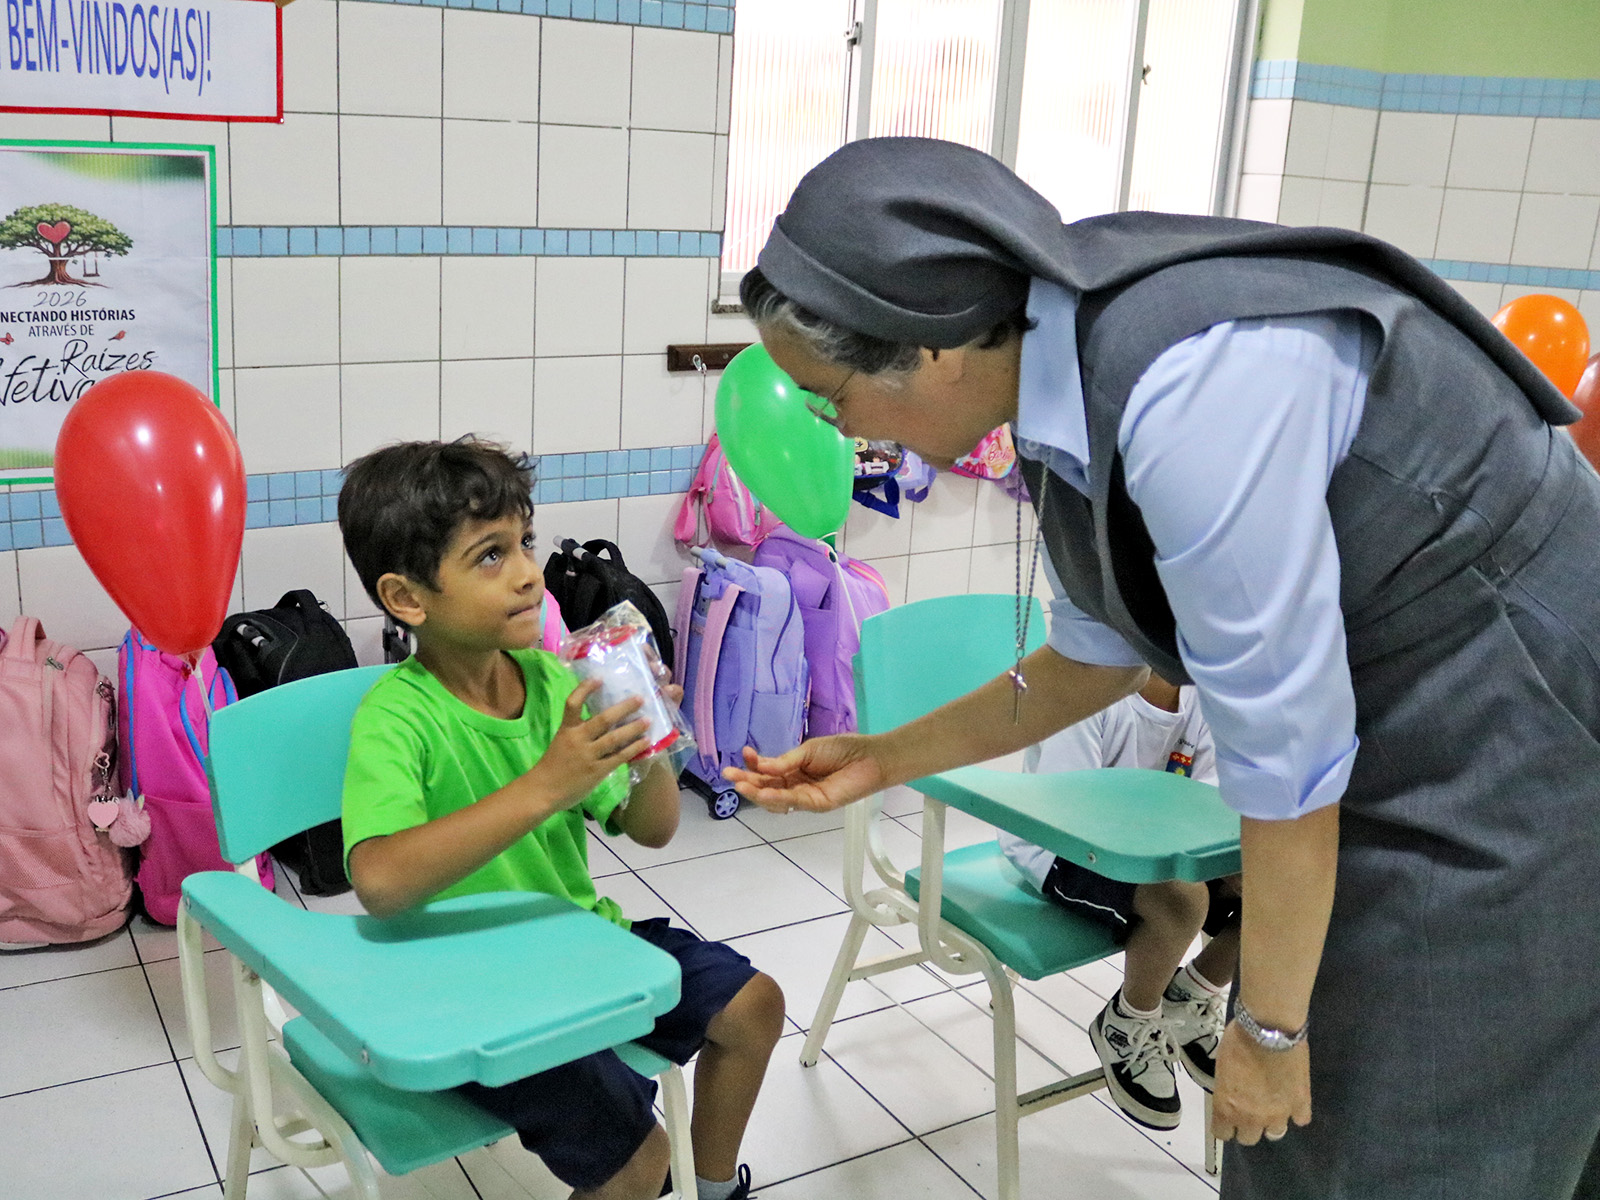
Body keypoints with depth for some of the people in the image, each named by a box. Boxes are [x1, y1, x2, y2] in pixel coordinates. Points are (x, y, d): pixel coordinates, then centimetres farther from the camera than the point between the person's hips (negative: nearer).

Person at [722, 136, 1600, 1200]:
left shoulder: (1192, 385, -32)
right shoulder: (1066, 382, -3)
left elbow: (1285, 747, -25)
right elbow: (1095, 659, 10)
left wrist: (1271, 1028, -13)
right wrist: (886, 759, 11)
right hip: (1395, 748, 8)